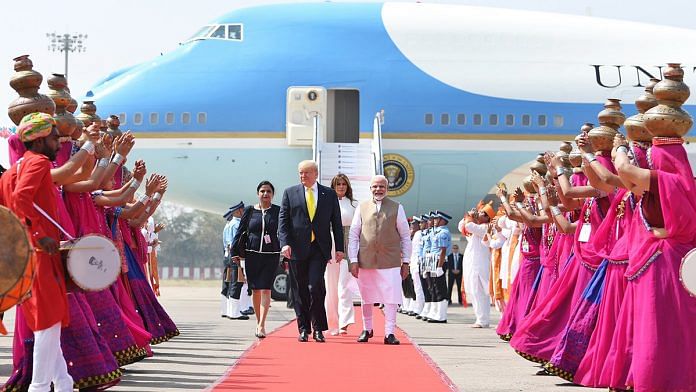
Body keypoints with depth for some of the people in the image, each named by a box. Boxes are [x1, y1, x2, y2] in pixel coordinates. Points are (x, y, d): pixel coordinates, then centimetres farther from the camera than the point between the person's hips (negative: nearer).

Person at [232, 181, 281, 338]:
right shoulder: (250, 211, 7)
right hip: (252, 255, 2)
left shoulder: (278, 211, 4)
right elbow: (240, 231, 9)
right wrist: (235, 253, 2)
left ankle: (262, 325, -16)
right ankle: (259, 323, 19)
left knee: (265, 290, -11)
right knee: (255, 290, 7)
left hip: (271, 256, -2)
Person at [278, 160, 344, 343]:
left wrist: (339, 248, 4)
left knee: (316, 285, -14)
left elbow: (336, 223, 10)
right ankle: (303, 329, 13)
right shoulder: (290, 193, 7)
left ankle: (318, 328, -3)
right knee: (300, 290, 4)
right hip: (297, 249, 1)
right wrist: (285, 243, -11)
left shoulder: (329, 194, 9)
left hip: (319, 248, -1)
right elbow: (283, 220, 3)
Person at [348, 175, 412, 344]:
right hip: (366, 260, 1)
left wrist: (405, 262, 2)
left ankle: (389, 333, 0)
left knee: (391, 298, -6)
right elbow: (353, 235, 7)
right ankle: (367, 330, 26)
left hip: (390, 261, -1)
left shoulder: (396, 208, 4)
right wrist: (353, 260, -1)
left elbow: (405, 236, 6)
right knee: (366, 298, 11)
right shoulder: (362, 208, 7)